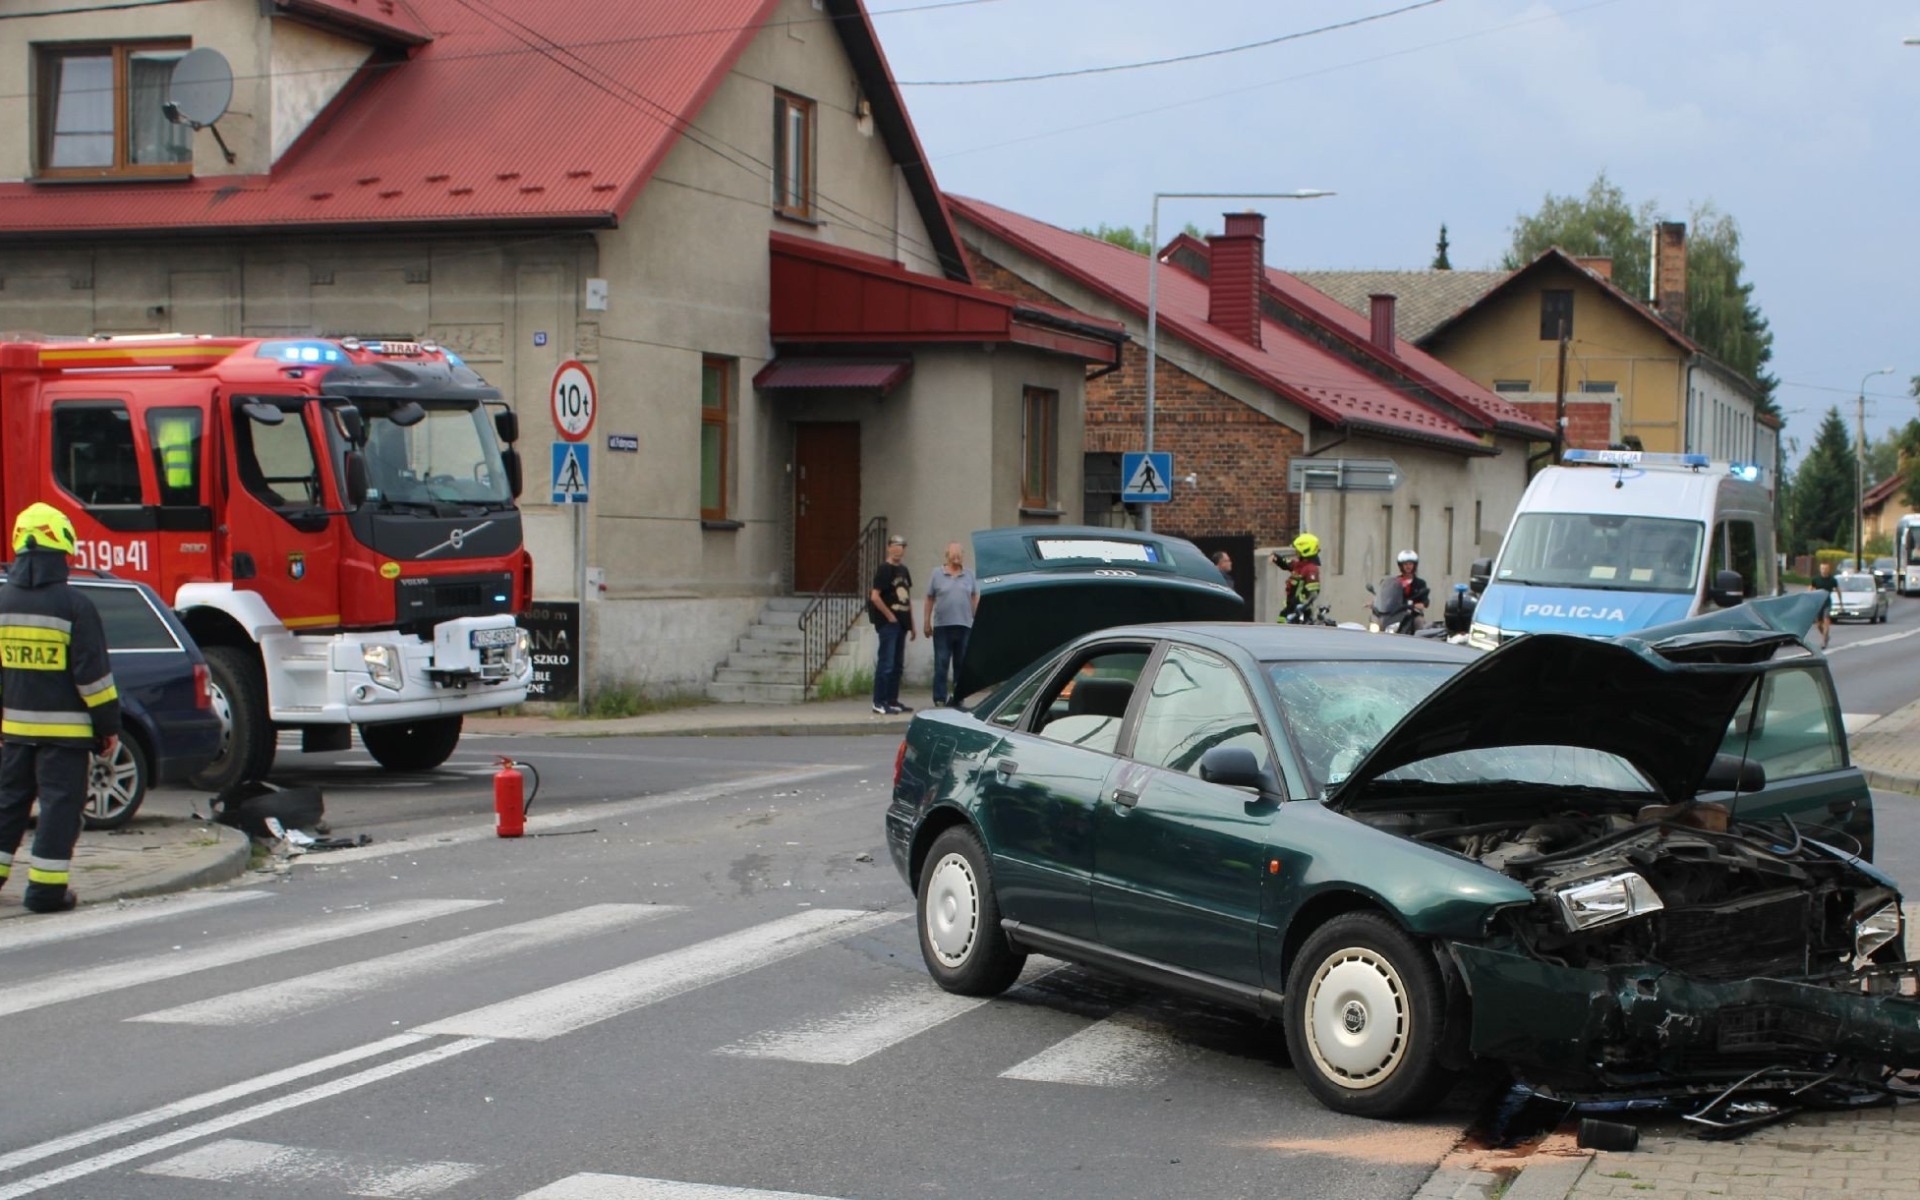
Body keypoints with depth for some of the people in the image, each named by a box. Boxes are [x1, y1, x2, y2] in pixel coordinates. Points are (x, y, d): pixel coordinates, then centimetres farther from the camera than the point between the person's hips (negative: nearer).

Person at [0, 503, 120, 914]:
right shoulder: (74, 606, -13)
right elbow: (93, 674, -12)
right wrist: (109, 724, -3)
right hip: (64, 727, -5)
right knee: (60, 804, 0)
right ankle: (46, 888, -1)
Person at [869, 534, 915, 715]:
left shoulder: (903, 570, 15)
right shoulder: (884, 570, -9)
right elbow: (874, 597, -16)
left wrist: (911, 624, 17)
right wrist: (889, 616, -13)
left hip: (901, 624, 8)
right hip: (888, 623, -8)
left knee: (897, 664, 11)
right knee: (886, 663, -9)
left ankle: (892, 701, 17)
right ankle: (879, 702, -6)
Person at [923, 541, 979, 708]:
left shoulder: (969, 576, 9)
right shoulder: (937, 575, 3)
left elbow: (975, 599, 13)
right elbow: (929, 600, 5)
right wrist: (927, 623, 2)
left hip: (964, 626, 2)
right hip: (942, 626, -2)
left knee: (961, 665, 6)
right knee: (941, 664, -3)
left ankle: (958, 699, 13)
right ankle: (939, 699, -1)